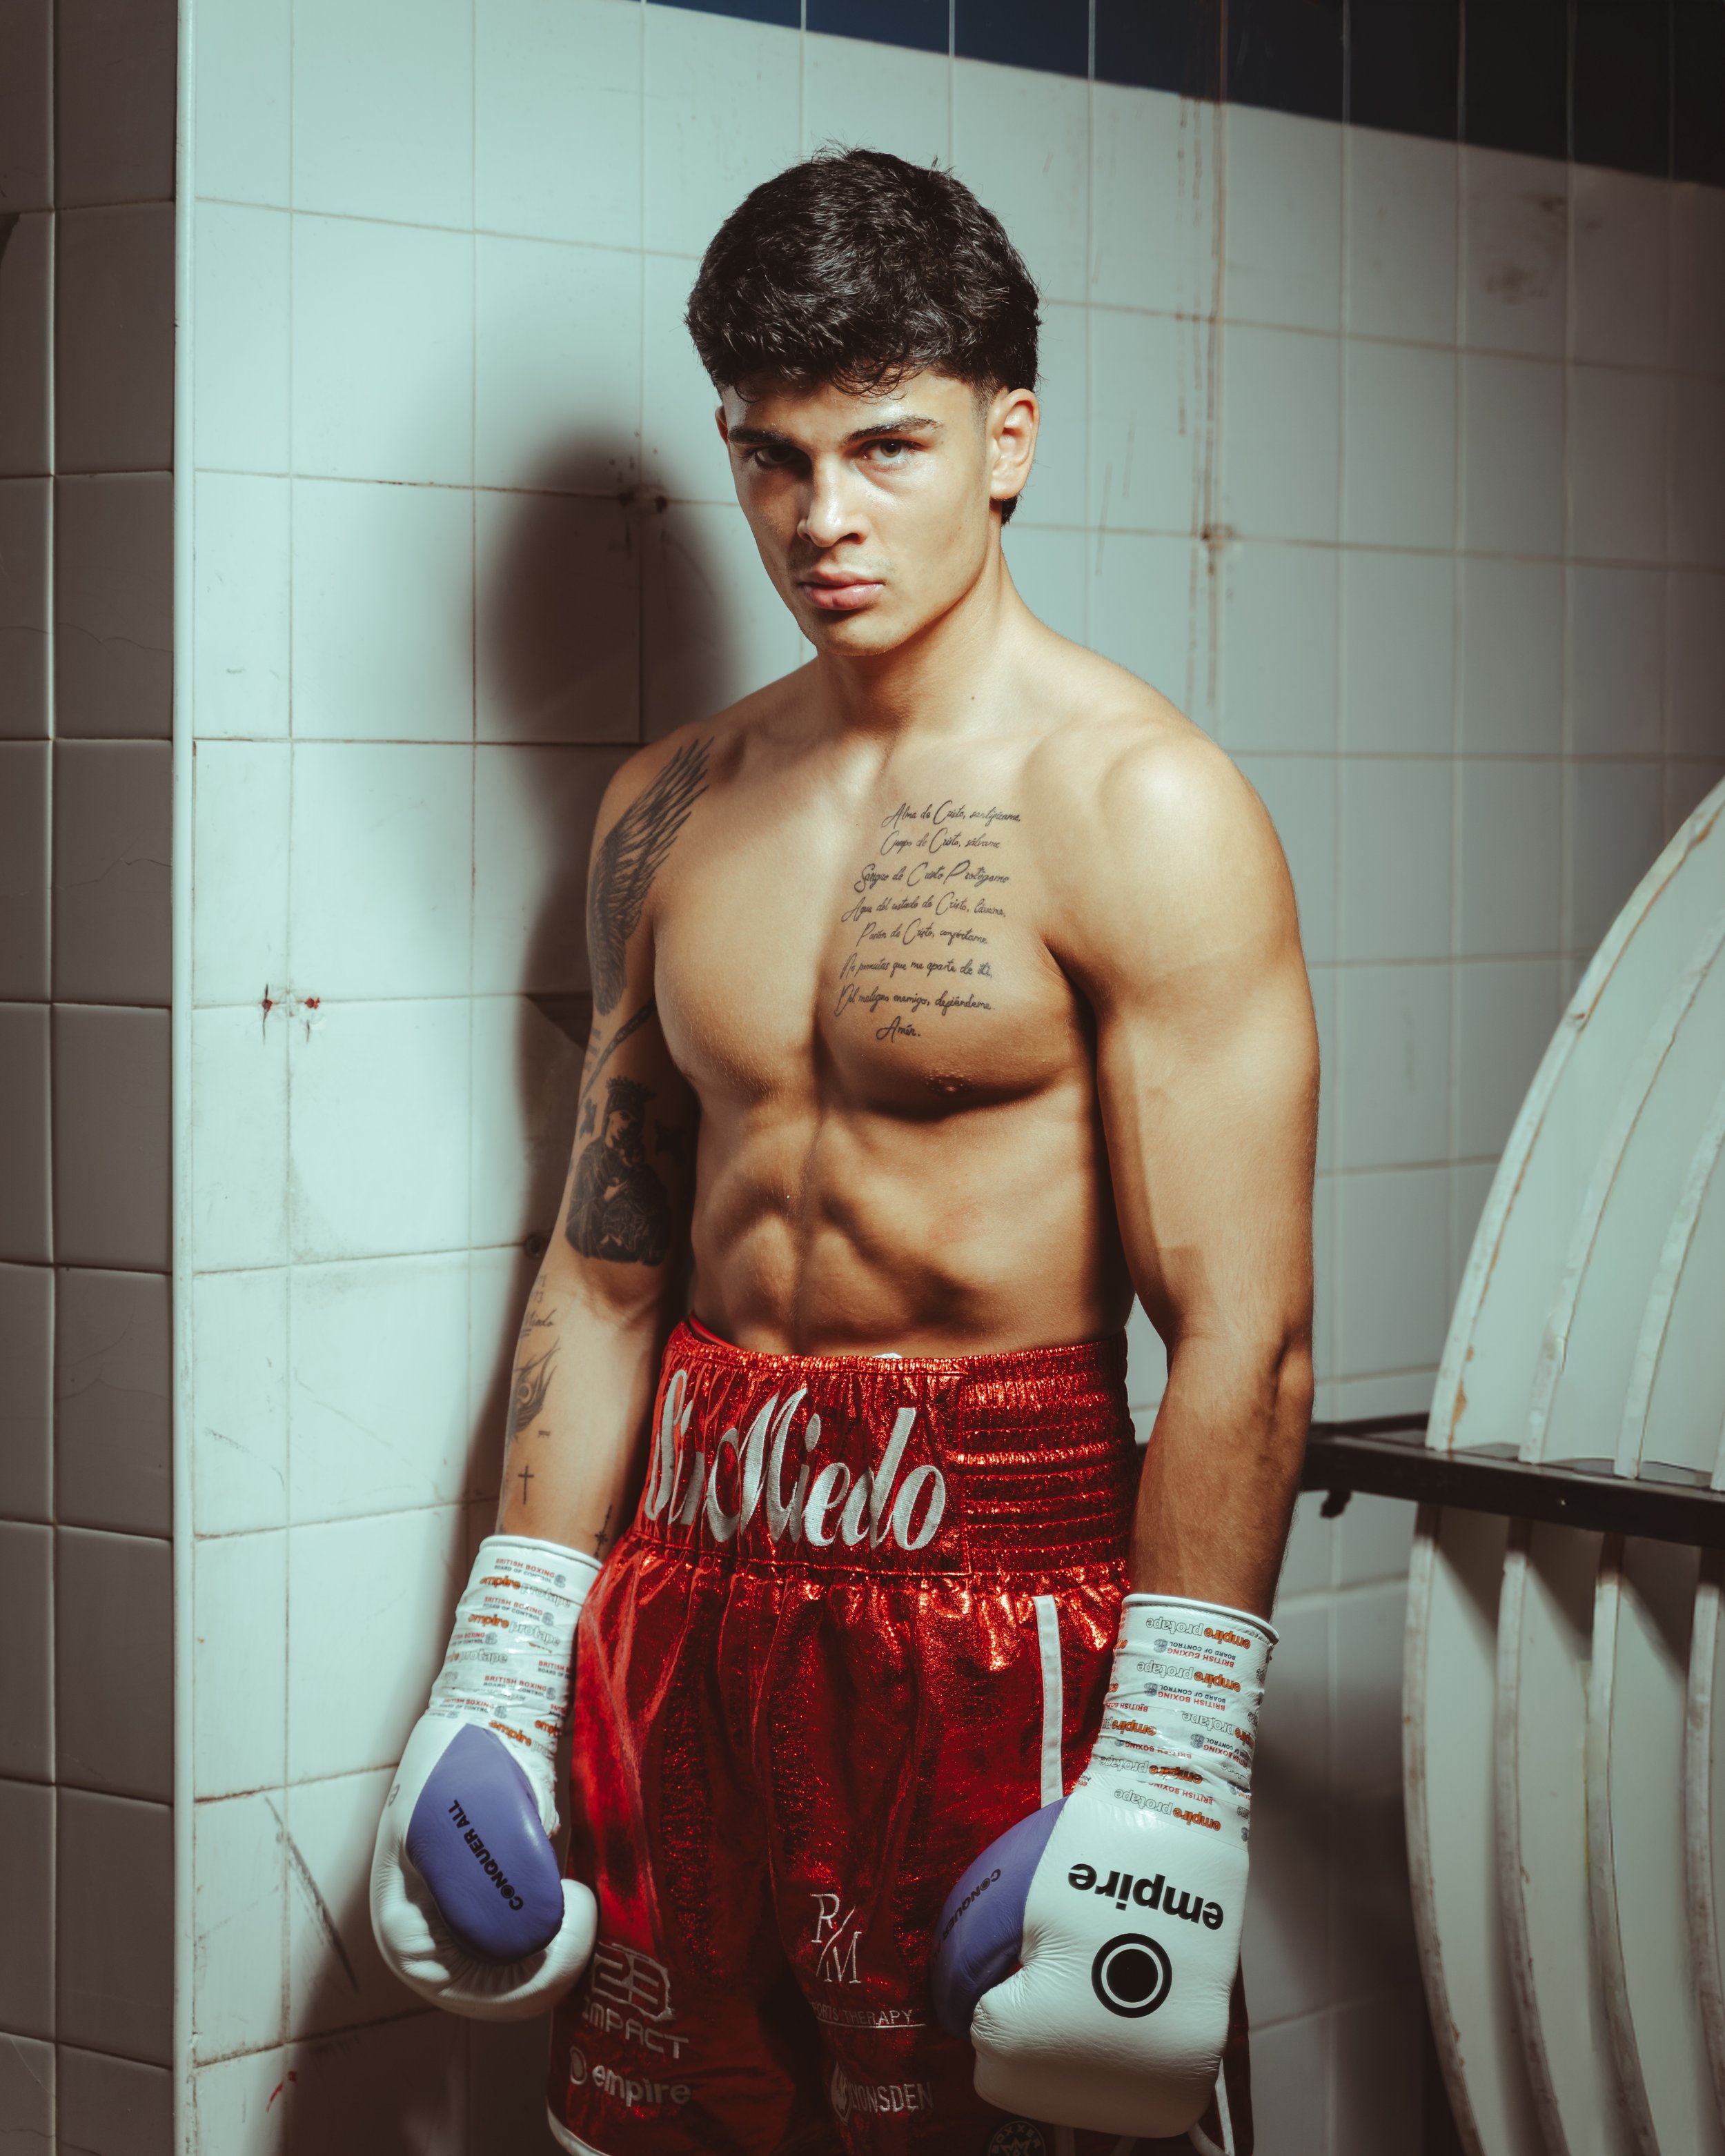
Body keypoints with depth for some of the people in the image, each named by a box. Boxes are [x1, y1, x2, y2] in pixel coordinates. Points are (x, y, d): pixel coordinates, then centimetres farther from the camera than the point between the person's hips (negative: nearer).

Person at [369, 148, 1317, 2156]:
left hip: (1002, 1570, -5)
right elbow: (605, 1266, 14)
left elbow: (1243, 1338, -14)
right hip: (691, 1581, 5)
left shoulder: (1139, 812, -10)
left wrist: (1172, 1783, -17)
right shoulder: (669, 811, 9)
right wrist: (502, 1669, 10)